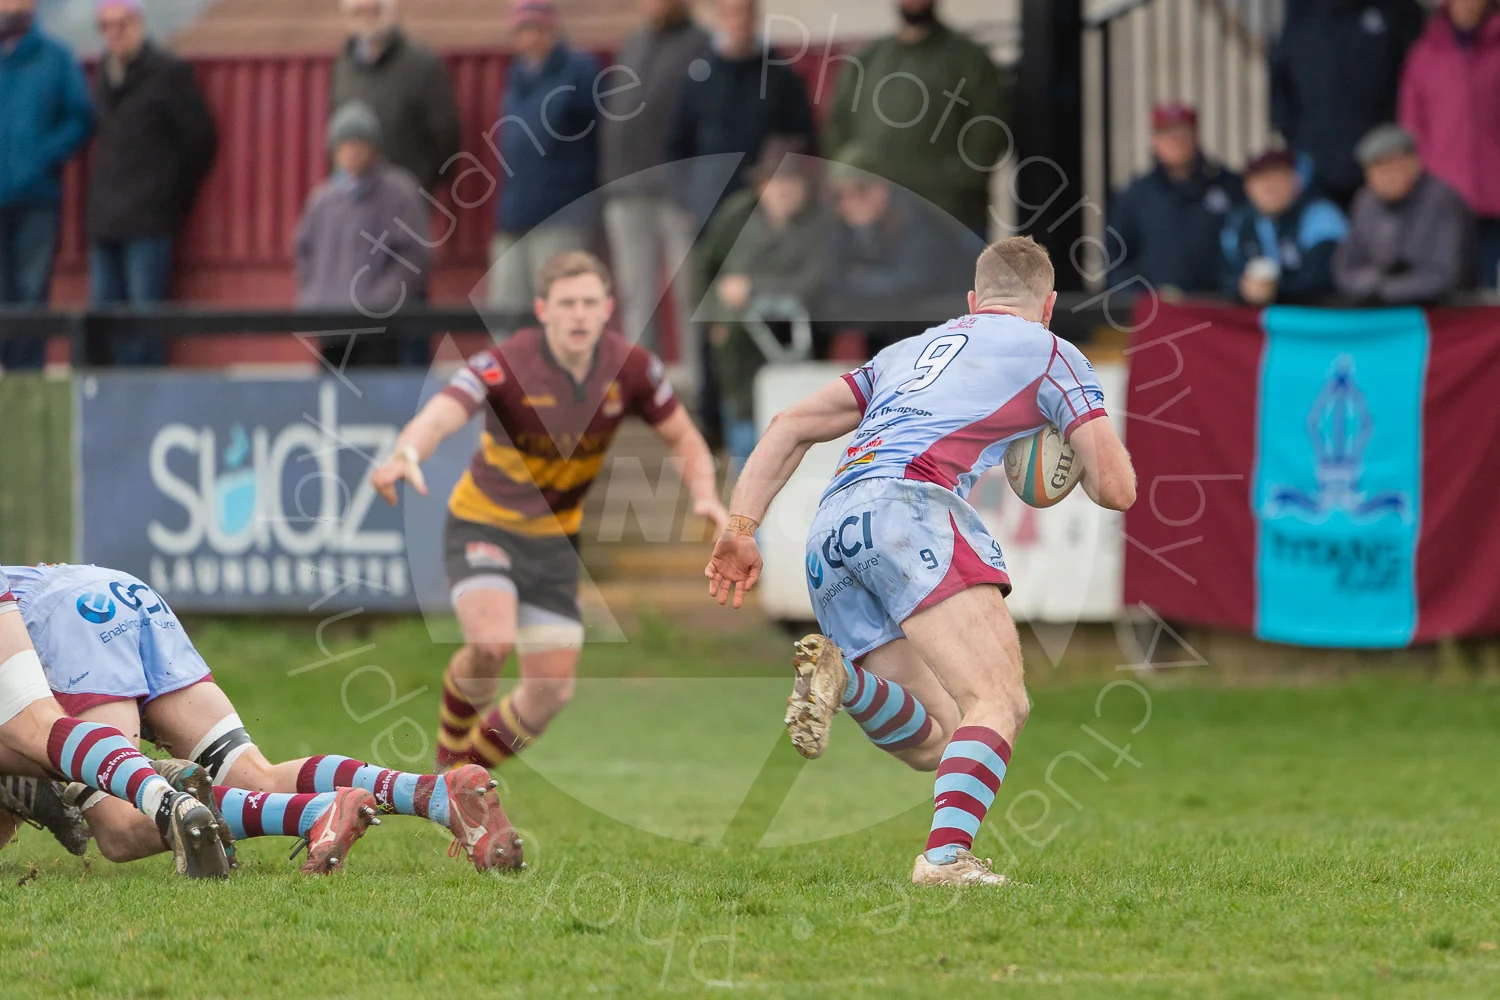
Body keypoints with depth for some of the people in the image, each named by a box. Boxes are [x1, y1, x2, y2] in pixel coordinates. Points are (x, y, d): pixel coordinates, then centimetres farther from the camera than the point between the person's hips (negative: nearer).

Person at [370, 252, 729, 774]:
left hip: (554, 539, 5)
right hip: (483, 527, -5)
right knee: (491, 641, -31)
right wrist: (407, 455, -65)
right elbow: (439, 416, -42)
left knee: (552, 690, 2)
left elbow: (684, 439, 2)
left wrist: (705, 496, -18)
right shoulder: (506, 364, -26)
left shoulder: (630, 367, -12)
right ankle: (451, 744, 0)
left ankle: (464, 771, 28)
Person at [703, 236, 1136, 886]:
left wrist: (740, 529, 21)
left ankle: (839, 676, -21)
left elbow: (790, 426, 27)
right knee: (1000, 702, -14)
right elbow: (1116, 488, 15)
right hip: (911, 501, -6)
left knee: (935, 742, 6)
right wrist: (1069, 462, 37)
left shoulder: (911, 351, 35)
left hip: (831, 528, 6)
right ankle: (946, 856, -36)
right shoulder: (1050, 353, 18)